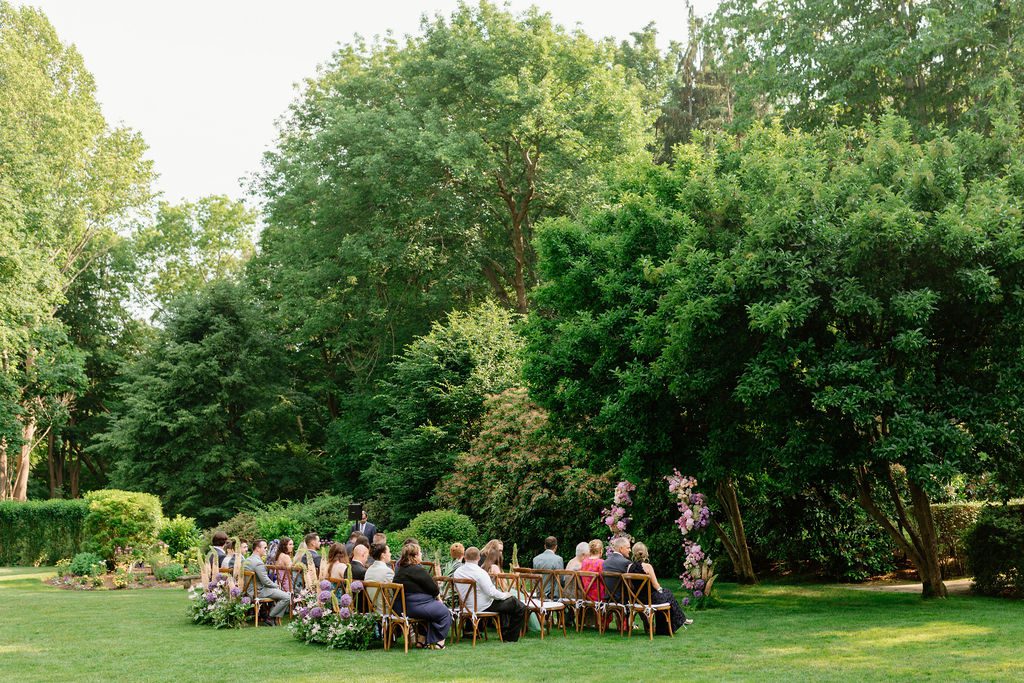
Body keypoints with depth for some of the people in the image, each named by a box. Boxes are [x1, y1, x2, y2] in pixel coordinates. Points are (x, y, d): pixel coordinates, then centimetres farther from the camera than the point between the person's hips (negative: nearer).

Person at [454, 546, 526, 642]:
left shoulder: (457, 572, -2)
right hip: (484, 607, -9)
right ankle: (510, 638, 12)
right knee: (520, 607, 2)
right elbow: (492, 593, -27)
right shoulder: (480, 572, -24)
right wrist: (505, 595, -6)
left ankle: (504, 631, 40)